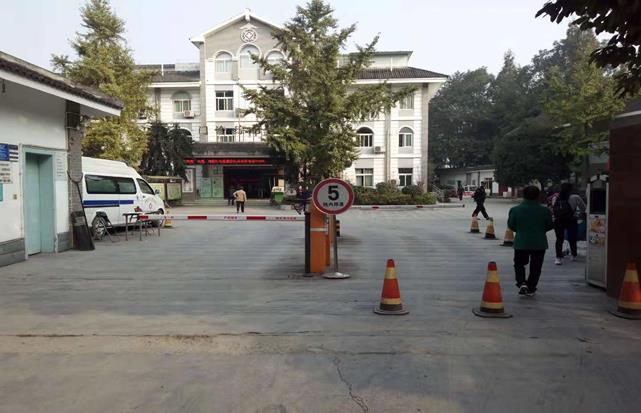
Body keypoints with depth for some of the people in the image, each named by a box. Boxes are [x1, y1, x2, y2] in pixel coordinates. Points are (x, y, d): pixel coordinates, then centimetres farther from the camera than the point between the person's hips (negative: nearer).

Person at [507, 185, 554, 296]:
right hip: (540, 243, 0)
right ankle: (531, 289, 17)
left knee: (519, 264, 16)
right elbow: (550, 225, 3)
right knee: (535, 267, 13)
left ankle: (522, 283, -5)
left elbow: (511, 225, -1)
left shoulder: (515, 210, -10)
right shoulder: (544, 210, -8)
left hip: (521, 243, 0)